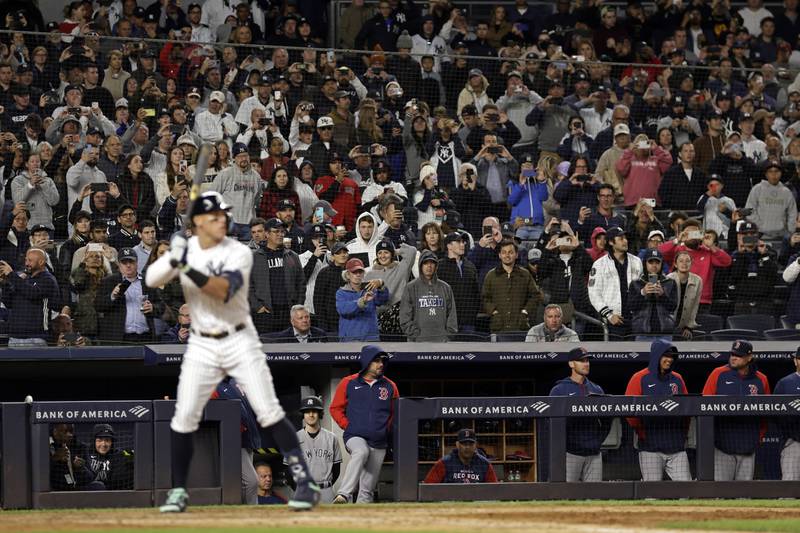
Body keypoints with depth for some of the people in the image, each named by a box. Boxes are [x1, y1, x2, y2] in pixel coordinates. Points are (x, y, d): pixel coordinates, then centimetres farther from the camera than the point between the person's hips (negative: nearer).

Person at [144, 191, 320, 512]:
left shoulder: (239, 253, -11)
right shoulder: (185, 248, 0)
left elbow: (224, 291, -26)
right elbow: (152, 280, -10)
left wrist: (189, 269, -36)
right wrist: (174, 261, -29)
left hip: (240, 341, -3)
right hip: (202, 346, 3)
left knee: (269, 411, -7)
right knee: (184, 417, -1)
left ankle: (305, 482, -4)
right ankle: (178, 491, 11)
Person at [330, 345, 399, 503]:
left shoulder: (389, 386, 12)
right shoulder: (349, 383, 5)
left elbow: (396, 412, 22)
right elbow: (335, 408, 10)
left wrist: (387, 429, 7)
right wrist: (347, 426, -2)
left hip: (379, 442, 4)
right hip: (355, 437, -4)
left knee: (368, 488, 4)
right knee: (361, 452, -37)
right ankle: (343, 495, -46)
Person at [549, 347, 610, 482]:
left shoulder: (597, 390, 17)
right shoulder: (559, 390, 2)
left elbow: (606, 420, 18)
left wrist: (599, 439, 2)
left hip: (594, 454, 5)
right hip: (570, 453, -4)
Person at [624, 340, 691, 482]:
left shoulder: (677, 379, 15)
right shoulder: (640, 379, 1)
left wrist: (684, 432, 9)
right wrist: (641, 432, -9)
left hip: (677, 447, 4)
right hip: (651, 447, -4)